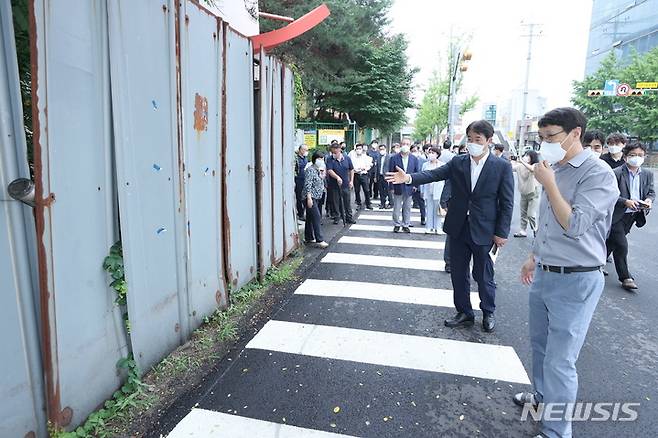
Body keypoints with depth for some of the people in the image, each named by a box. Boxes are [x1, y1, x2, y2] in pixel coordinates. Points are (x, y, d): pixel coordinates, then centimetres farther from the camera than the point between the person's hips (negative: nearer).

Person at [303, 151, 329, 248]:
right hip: (311, 197, -10)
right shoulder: (310, 170, -13)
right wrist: (309, 198, -25)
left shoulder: (318, 170, 15)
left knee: (310, 218, 14)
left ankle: (309, 238, 21)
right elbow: (308, 185, -20)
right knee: (316, 217, -14)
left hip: (316, 197, 10)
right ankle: (319, 240, -15)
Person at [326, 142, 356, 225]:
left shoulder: (347, 158, 1)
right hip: (334, 185, -2)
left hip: (345, 184, 2)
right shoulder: (330, 159, -8)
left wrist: (351, 181, 6)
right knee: (335, 202, 5)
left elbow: (351, 170, 11)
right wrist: (337, 177, -34)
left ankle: (348, 218, 18)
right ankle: (336, 218, 18)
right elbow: (329, 171, -19)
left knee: (347, 202, 7)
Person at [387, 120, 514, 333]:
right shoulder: (457, 162, 2)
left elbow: (507, 202, -6)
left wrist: (502, 233, -9)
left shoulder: (502, 166, -7)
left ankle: (488, 313, 34)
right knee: (458, 273, 12)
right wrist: (409, 178, -26)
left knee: (484, 275, 11)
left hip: (483, 231, -3)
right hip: (458, 228, 4)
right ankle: (464, 313, 30)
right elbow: (435, 174, -9)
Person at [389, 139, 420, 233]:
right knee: (396, 208, 6)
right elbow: (390, 173, -3)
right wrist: (391, 187, -6)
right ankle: (397, 224, 20)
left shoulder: (414, 159, 2)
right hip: (398, 187, -2)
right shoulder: (394, 158, -5)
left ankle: (405, 225, 22)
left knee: (407, 208, 10)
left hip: (409, 187, 2)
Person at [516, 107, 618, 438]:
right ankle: (543, 396, 45)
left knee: (559, 361, -1)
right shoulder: (555, 170, 8)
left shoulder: (598, 174, -15)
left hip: (575, 280, -8)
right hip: (544, 274, 8)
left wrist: (549, 184, -18)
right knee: (540, 345, 23)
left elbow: (574, 225, -23)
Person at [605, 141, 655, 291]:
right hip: (617, 215, -6)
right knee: (621, 246, -7)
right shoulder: (616, 173, -14)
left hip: (633, 216, 6)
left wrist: (649, 200, -10)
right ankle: (625, 278, 4)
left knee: (612, 241, 17)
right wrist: (625, 202, -26)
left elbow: (651, 192, 12)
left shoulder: (647, 175, 6)